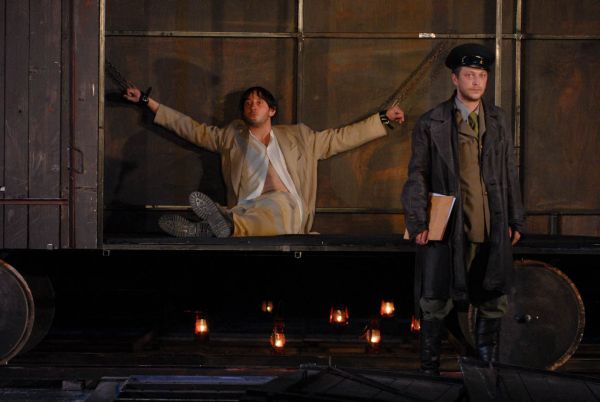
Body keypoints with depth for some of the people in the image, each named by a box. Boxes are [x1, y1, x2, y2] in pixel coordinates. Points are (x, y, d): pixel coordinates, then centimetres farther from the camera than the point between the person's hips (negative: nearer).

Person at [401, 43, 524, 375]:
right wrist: (418, 222, -8)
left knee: (493, 302, 7)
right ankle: (429, 369, 13)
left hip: (492, 230, 4)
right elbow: (417, 176, 0)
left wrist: (515, 220, 12)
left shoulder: (498, 121, 11)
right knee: (435, 303, 1)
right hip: (447, 228, -3)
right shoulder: (431, 124, -1)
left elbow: (510, 174, 15)